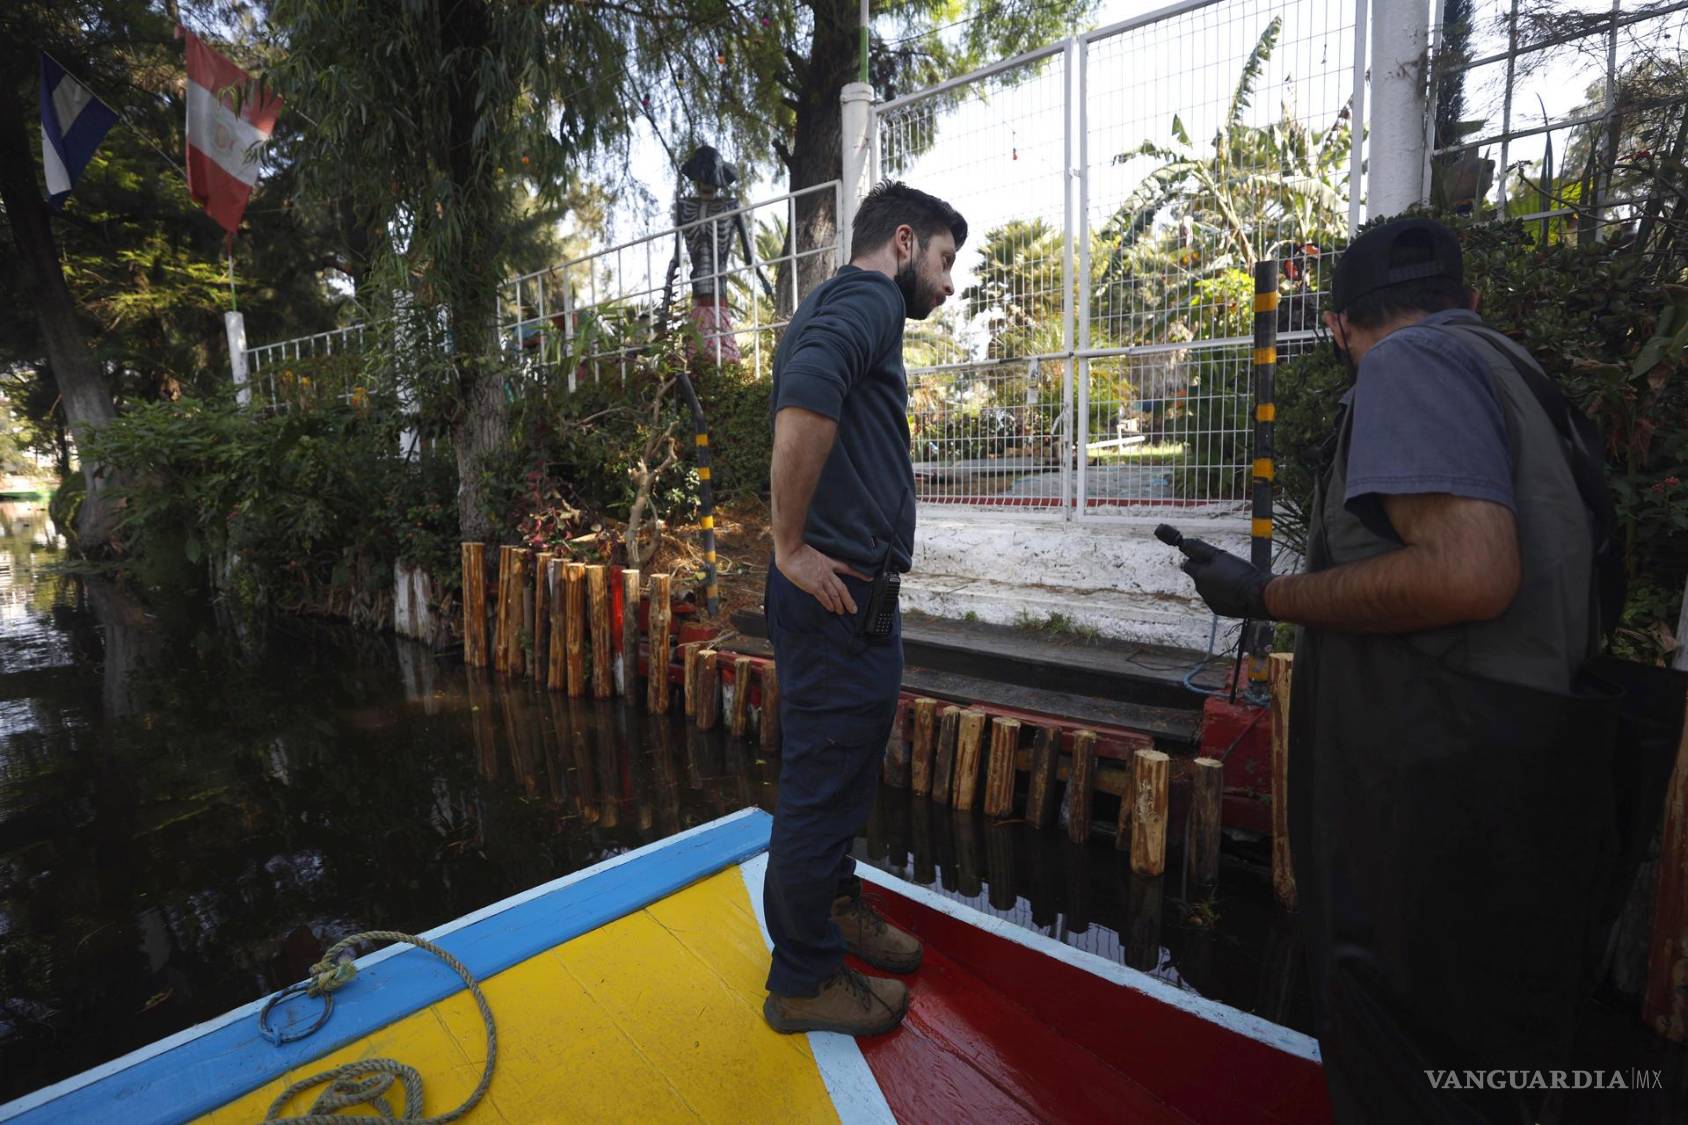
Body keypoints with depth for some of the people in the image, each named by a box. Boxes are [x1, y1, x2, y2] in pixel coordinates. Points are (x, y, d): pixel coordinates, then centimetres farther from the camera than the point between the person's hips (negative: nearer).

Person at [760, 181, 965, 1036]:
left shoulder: (840, 304, 21)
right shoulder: (866, 299, -11)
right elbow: (805, 399, -32)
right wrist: (792, 546, -24)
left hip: (852, 598, 10)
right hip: (842, 597, -10)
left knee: (841, 771, 23)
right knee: (825, 782, 3)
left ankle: (835, 904, 44)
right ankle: (803, 981, 22)